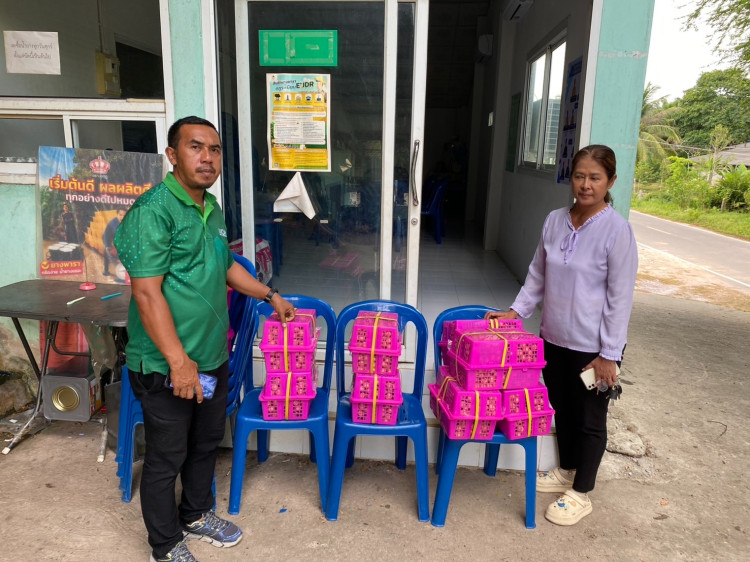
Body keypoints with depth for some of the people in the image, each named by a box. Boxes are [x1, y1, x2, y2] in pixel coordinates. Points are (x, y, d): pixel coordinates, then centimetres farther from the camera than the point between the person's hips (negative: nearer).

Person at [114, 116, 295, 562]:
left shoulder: (211, 208, 9)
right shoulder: (152, 211, -18)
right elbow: (147, 293, -23)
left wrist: (269, 295, 23)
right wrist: (178, 361, -25)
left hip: (214, 357, 8)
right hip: (168, 366, -8)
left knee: (207, 442, 23)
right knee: (167, 458, 10)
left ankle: (196, 516, 46)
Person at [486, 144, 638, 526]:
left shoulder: (617, 231, -17)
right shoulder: (555, 221, 0)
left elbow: (620, 298, -15)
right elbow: (537, 275, 10)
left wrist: (609, 355, -14)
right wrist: (516, 311, 3)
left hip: (592, 347, -5)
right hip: (554, 338, 6)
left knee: (589, 419, 12)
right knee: (562, 410, 22)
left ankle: (580, 493, 31)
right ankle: (567, 471, 45)